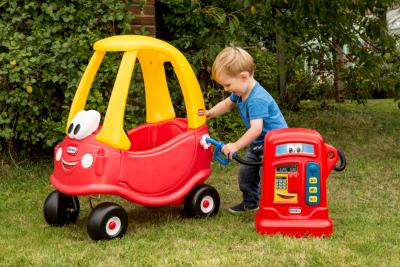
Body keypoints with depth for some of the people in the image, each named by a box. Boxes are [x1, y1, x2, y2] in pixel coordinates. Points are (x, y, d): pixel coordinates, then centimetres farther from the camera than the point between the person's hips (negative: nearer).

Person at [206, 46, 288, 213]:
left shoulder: (257, 99, -32)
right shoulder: (240, 92, -1)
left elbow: (256, 129, -38)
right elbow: (227, 104, 20)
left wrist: (236, 146, -35)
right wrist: (210, 113, 6)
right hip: (258, 143, 10)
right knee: (246, 173, 18)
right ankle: (250, 203, 35)